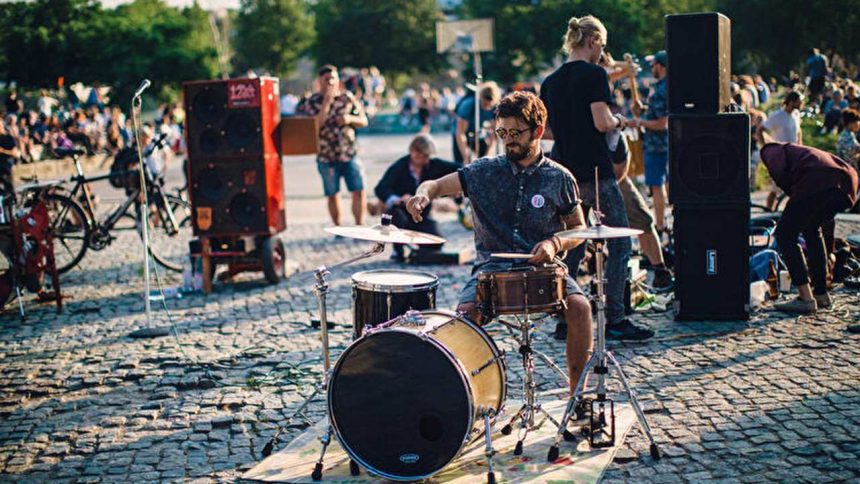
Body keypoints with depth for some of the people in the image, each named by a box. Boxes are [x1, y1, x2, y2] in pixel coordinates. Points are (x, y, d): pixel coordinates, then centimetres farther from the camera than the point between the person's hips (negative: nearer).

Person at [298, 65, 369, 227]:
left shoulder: (347, 98, 5)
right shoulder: (312, 103, -2)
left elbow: (363, 121, 10)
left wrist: (350, 119, -12)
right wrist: (327, 102, -19)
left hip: (350, 154, 1)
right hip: (327, 157, -1)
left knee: (359, 191, -5)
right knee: (333, 195, 6)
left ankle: (360, 226, 3)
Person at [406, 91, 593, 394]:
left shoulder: (559, 178, 4)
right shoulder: (485, 171, 5)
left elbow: (579, 228, 12)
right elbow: (436, 185, 7)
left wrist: (555, 243, -10)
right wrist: (423, 194, -17)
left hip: (542, 267, 0)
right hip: (492, 267, 0)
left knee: (579, 305, -27)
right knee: (465, 312, -29)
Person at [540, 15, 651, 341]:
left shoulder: (551, 81, 11)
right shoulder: (594, 74, -9)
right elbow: (602, 122, -18)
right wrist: (618, 121, 2)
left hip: (564, 173, 7)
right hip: (595, 173, -7)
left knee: (572, 247, 13)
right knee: (620, 243, 1)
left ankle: (564, 320, 13)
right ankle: (615, 320, -1)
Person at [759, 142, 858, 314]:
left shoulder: (771, 151, 25)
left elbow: (780, 172, -3)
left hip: (818, 182, -8)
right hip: (847, 184, 8)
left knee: (785, 235, 3)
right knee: (812, 230, 29)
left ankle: (806, 298, -3)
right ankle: (821, 294, 30)